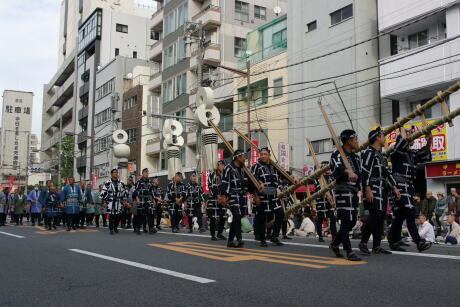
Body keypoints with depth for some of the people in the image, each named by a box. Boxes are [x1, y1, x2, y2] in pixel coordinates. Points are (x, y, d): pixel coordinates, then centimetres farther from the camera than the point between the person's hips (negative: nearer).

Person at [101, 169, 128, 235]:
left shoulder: (121, 183, 8)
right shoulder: (107, 183, -4)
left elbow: (125, 192, 15)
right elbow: (103, 193, -5)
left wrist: (124, 201, 10)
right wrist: (105, 201, -7)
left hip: (118, 203, 3)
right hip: (110, 202, -3)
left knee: (118, 216, 2)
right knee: (111, 216, -1)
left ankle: (115, 227, 26)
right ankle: (111, 229, 12)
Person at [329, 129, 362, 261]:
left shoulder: (356, 157, 20)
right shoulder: (337, 154, -7)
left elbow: (361, 174, 26)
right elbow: (337, 168, -27)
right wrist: (348, 171, -46)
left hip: (354, 192, 9)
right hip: (343, 191, -9)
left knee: (352, 222, 11)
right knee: (346, 221, -9)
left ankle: (334, 244, 26)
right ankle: (349, 252, -5)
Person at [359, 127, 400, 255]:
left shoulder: (381, 155, 23)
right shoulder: (369, 152, -7)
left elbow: (387, 173, 24)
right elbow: (365, 172, -16)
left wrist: (394, 188, 16)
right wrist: (368, 190, -22)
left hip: (383, 192, 10)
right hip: (373, 191, -10)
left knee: (381, 218, 7)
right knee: (373, 218, -13)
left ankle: (377, 246, 11)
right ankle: (363, 243, -3)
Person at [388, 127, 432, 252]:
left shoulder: (413, 153, 19)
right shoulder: (397, 151, -5)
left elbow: (426, 156, 18)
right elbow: (403, 140, -22)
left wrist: (429, 141, 5)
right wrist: (402, 128, -4)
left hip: (409, 187, 9)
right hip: (400, 186, -9)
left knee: (400, 215, 10)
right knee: (410, 213, -16)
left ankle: (393, 241, 16)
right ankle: (419, 242, -21)